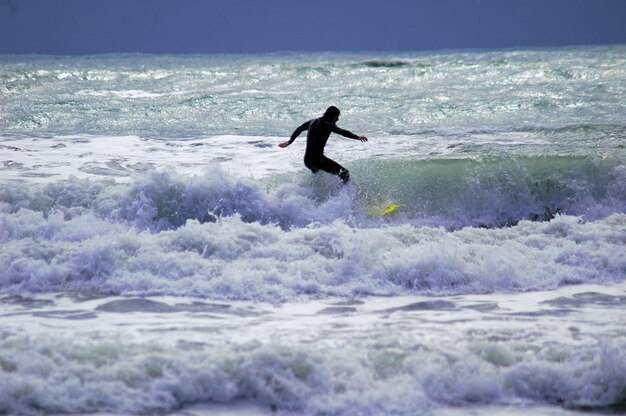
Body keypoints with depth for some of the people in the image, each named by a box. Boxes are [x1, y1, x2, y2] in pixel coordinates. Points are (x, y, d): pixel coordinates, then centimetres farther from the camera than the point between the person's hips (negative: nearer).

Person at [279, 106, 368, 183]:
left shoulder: (313, 121, 15)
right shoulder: (328, 125, -9)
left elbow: (299, 129, 29)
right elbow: (342, 132, -25)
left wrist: (290, 141, 44)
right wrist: (357, 137, -33)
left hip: (307, 160, 9)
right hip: (318, 159, -9)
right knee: (345, 174, -12)